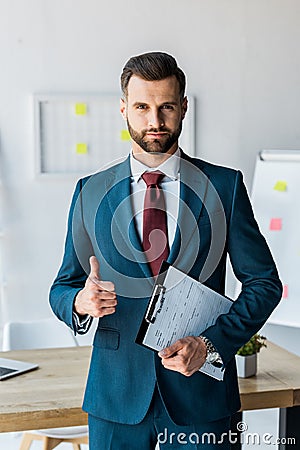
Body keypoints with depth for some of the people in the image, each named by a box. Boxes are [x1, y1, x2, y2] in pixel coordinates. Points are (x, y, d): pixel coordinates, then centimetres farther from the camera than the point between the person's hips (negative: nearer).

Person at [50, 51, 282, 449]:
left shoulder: (225, 185, -2)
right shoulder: (91, 193, 2)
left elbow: (265, 282, -1)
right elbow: (63, 287, 7)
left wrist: (211, 344, -13)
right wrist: (81, 302, -16)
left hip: (201, 393, -1)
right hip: (116, 393, 1)